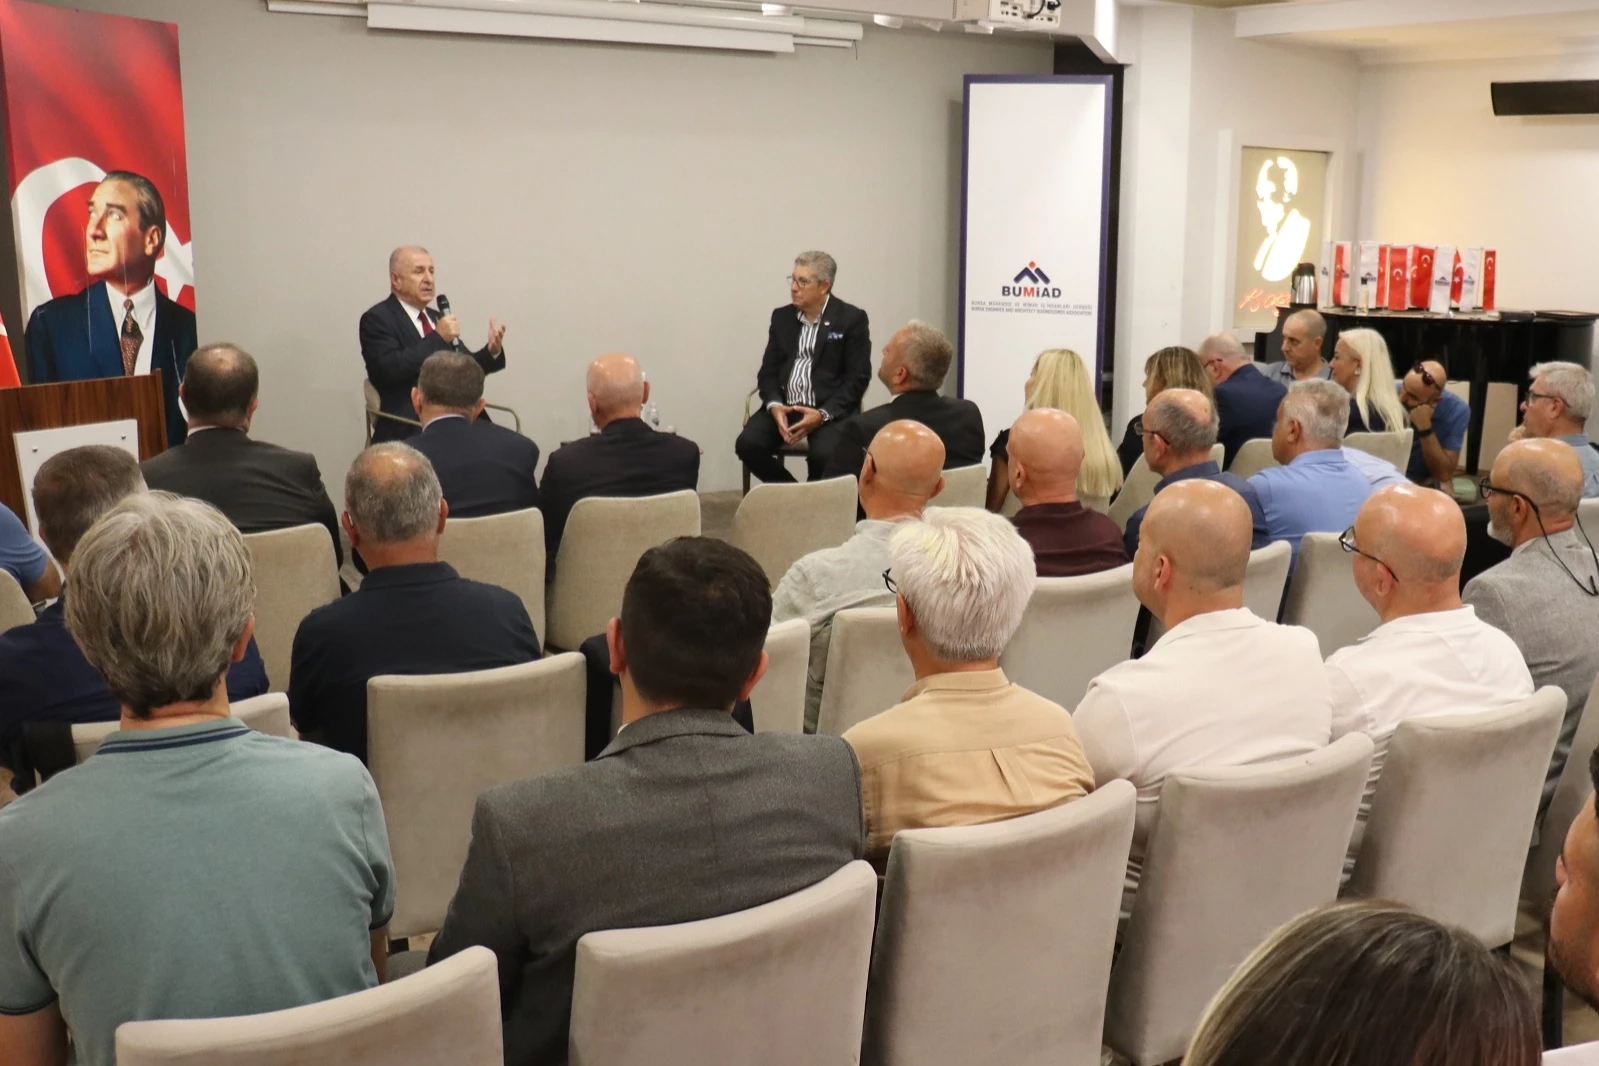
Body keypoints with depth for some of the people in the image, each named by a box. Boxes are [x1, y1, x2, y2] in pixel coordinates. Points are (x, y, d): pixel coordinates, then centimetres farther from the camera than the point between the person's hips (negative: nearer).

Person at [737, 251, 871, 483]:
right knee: (748, 443, -22)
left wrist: (822, 414, -19)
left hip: (831, 409, -4)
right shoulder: (782, 317, 12)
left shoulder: (852, 319, -1)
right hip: (784, 406, 4)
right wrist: (774, 406, -12)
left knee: (824, 454, -33)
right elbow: (768, 370, 10)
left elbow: (858, 377, -6)